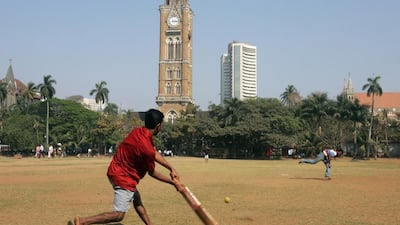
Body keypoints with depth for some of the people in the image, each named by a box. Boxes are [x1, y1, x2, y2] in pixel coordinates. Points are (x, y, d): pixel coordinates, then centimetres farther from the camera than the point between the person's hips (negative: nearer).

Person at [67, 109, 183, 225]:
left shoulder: (137, 131, -3)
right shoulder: (146, 148, -27)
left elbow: (155, 153, 8)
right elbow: (152, 173, -11)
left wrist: (171, 168, 6)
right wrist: (173, 182, -1)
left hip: (115, 171, 10)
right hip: (124, 178, -10)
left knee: (136, 198, 27)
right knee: (118, 215, -7)